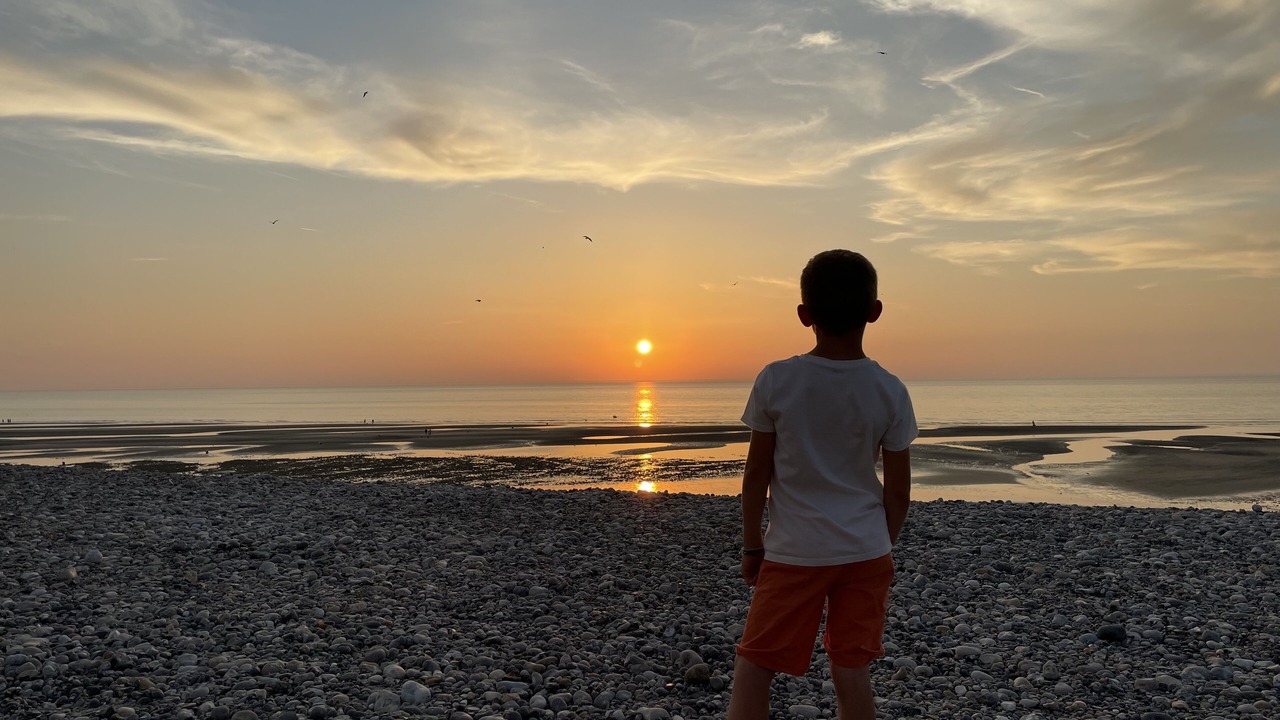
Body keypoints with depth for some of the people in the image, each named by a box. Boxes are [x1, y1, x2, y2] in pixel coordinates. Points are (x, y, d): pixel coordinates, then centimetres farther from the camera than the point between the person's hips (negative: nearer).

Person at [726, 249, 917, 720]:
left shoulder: (775, 381, -11)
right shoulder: (890, 391, -5)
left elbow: (756, 475, -5)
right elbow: (898, 491, 0)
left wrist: (752, 545, 7)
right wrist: (882, 549, 16)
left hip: (794, 553, -2)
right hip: (865, 553, 3)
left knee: (753, 668, 8)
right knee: (851, 671, 12)